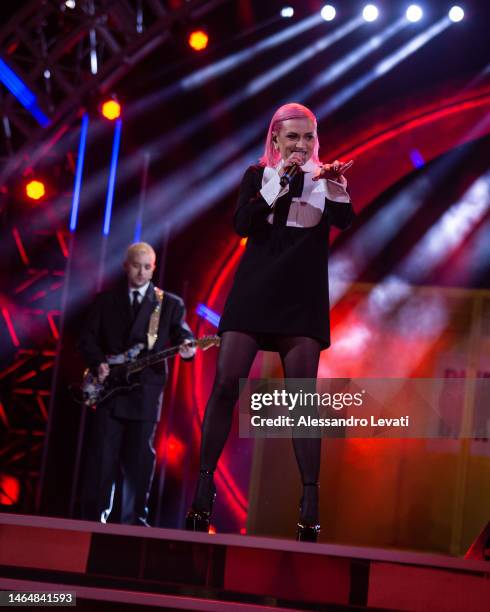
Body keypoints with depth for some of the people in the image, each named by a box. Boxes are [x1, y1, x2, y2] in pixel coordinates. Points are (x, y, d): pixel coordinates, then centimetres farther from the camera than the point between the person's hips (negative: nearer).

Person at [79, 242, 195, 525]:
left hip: (145, 393, 0)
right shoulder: (106, 300, 11)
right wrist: (98, 363, -9)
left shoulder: (170, 304, 9)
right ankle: (94, 518, 1)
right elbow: (88, 339, 9)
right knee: (103, 458, -2)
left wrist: (186, 347, -24)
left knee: (139, 461, 0)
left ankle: (133, 520, 5)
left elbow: (183, 334, -1)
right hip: (109, 389, 1)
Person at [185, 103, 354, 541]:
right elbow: (242, 225, -4)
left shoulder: (324, 178, 9)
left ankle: (310, 505, -8)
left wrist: (338, 184, -25)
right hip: (255, 290, 1)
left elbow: (344, 221, -7)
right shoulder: (258, 175, 10)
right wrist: (278, 183, -13)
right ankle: (203, 491, -4)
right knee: (226, 384, -8)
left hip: (303, 297, -1)